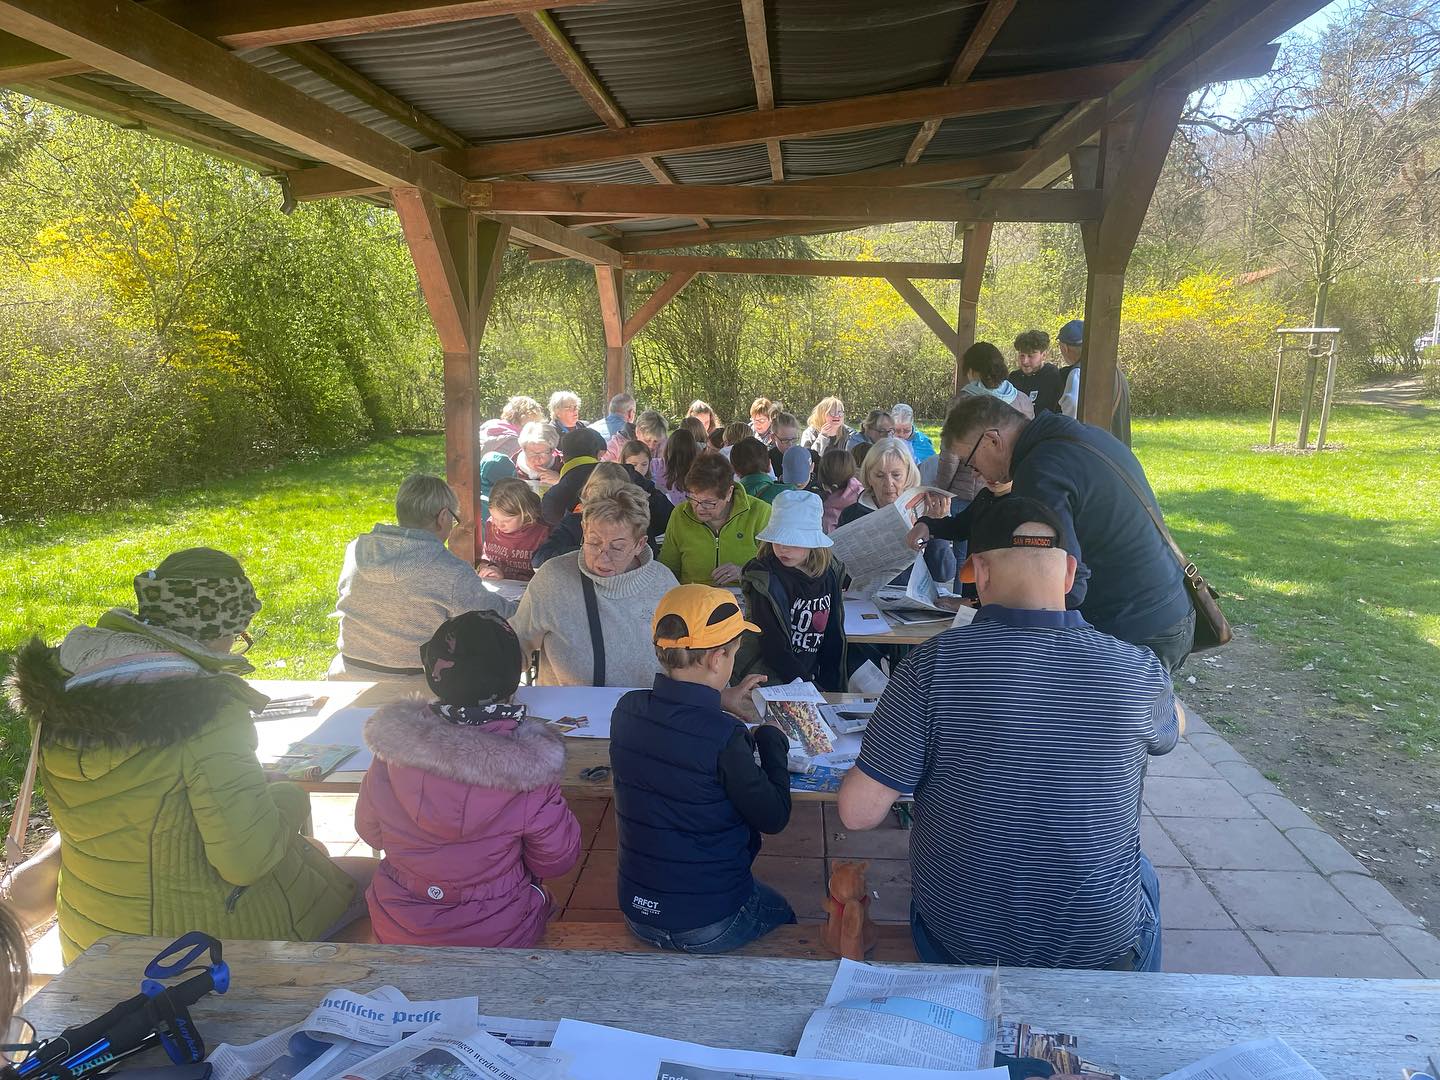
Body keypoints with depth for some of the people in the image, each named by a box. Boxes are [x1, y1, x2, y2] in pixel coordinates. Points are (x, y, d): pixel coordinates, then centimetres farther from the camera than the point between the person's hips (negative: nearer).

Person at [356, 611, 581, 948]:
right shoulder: (531, 767, -28)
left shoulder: (393, 751, -21)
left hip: (397, 933, 3)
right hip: (498, 937, -2)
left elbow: (369, 833, -2)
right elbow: (556, 861, -12)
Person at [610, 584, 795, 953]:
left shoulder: (627, 711, -12)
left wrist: (718, 703, 15)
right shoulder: (725, 739, -30)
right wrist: (771, 737, -4)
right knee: (782, 914, 29)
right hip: (708, 927, -5)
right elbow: (774, 818, -15)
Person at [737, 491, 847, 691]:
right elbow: (774, 646, -14)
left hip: (812, 677, 5)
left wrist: (832, 687, 4)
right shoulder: (765, 580, -13)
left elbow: (834, 635, 8)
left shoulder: (830, 573, 2)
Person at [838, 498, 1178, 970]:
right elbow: (1171, 731, 8)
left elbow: (859, 811, -20)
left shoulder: (933, 663, -24)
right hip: (1099, 941, 1)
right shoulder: (1138, 670, -18)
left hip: (958, 933, 0)